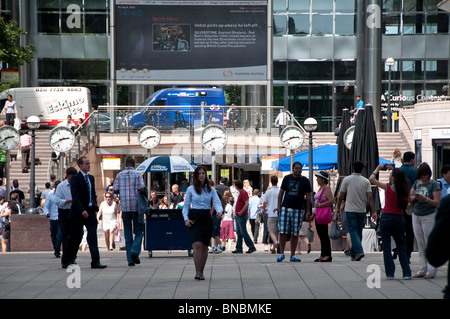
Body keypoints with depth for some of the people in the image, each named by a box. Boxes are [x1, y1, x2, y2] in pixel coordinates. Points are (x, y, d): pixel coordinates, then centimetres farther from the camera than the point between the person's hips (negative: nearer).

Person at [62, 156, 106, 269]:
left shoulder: (91, 178, 14)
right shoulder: (75, 178, -9)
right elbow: (75, 196, -17)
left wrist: (95, 207, 7)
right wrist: (82, 210, -25)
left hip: (90, 212, 5)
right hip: (78, 213, -5)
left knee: (93, 236, -6)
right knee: (75, 237, 5)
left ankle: (95, 262, -11)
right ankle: (65, 260, 23)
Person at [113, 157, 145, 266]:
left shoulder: (119, 175, 5)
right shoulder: (137, 174, -4)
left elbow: (115, 190, 2)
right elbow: (142, 189, -14)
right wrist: (144, 190, 9)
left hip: (125, 207, 3)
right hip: (136, 207, -2)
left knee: (128, 233, 6)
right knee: (138, 232, 7)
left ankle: (130, 259, 3)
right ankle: (135, 251, -17)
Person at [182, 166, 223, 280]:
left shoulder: (211, 190, 9)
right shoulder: (191, 189, 5)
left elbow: (217, 202, -2)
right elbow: (186, 206, 6)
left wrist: (219, 211, -24)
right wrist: (186, 219, -9)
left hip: (206, 219, 2)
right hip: (194, 219, -2)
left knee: (204, 246, 5)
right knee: (197, 244, -17)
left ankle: (201, 272, 16)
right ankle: (197, 272, -15)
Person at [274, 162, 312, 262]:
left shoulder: (305, 181, 5)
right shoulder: (287, 178, 8)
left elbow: (308, 197, 5)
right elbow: (281, 193, 12)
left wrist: (308, 212, 0)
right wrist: (278, 206, 0)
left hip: (298, 210, -1)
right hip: (285, 208, 1)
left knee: (295, 234, 2)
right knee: (283, 232, -6)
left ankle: (292, 255, 9)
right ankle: (281, 253, 4)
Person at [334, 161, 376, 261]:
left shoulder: (346, 180, -2)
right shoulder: (366, 181, 1)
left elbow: (340, 196, -1)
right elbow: (370, 197, -5)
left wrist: (337, 209, 9)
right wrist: (373, 212, -4)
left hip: (350, 210, -2)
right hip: (362, 210, 2)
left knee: (353, 231, -4)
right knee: (359, 232, 12)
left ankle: (359, 251, -23)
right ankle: (353, 254, 18)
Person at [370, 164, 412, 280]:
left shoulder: (388, 187, -12)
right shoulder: (403, 189, 1)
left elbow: (371, 179, -8)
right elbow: (400, 179, 27)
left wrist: (378, 168, 6)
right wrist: (393, 169, 24)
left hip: (387, 217, -4)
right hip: (399, 218, 4)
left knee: (386, 247, 3)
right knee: (401, 247, 11)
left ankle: (390, 273, 2)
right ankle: (407, 273, 4)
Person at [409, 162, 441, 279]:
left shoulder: (434, 185, -5)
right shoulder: (417, 183, 11)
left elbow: (437, 202, -11)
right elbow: (409, 197, 14)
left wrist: (425, 199, -25)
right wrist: (414, 197, -9)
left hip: (429, 216, -5)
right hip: (416, 215, 5)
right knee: (420, 244, 6)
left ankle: (431, 271, -2)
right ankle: (423, 270, 11)